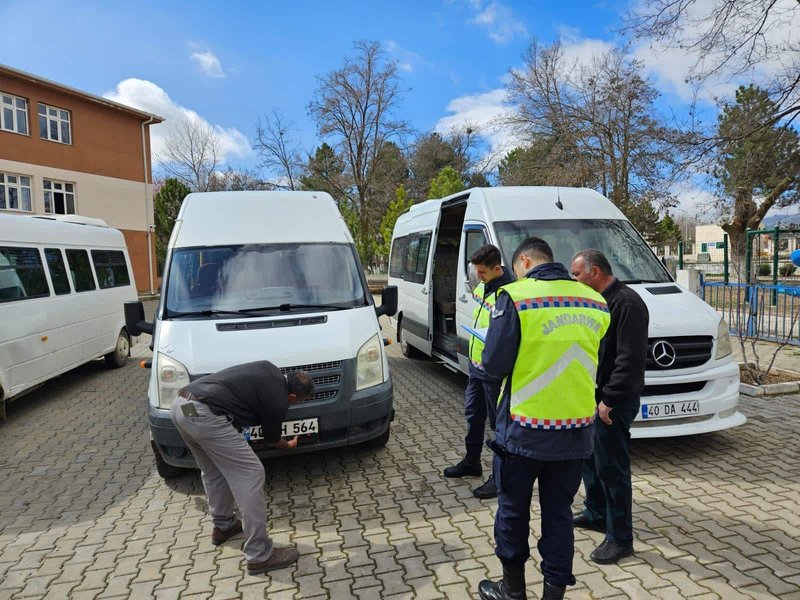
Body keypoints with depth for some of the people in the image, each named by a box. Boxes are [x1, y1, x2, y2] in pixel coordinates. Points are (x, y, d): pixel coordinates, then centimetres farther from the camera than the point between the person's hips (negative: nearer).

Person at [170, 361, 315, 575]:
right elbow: (271, 438, 18)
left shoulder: (270, 369, 17)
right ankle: (260, 556, 2)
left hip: (180, 404, 10)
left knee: (213, 471, 27)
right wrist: (288, 445, 39)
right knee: (250, 475, -3)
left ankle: (223, 526, 42)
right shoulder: (277, 401, -1)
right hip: (203, 415, -9)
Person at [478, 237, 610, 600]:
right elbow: (596, 364, 10)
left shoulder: (515, 297, -14)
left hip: (524, 430, -4)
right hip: (577, 431, 4)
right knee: (559, 513, 17)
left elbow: (494, 363, -14)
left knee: (513, 510, 16)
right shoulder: (596, 302, 2)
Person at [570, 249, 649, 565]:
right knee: (589, 458, 20)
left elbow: (631, 359, -23)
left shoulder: (627, 303, -18)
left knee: (611, 468, -1)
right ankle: (596, 514, 38)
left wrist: (610, 399, -22)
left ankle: (620, 538, 12)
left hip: (613, 403, -10)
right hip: (591, 396, 10)